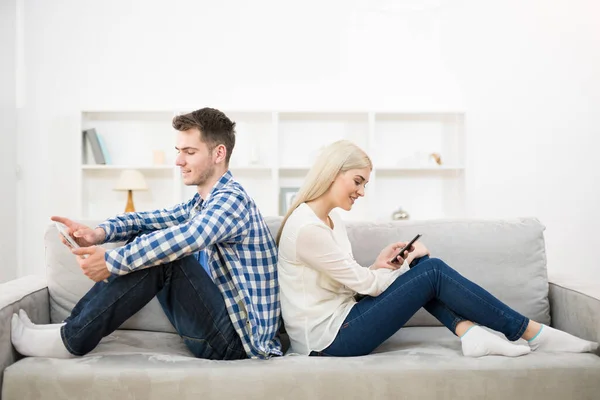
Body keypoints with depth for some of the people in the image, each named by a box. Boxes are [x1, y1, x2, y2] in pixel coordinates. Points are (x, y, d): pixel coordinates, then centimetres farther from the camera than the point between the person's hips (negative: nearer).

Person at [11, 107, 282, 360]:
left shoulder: (231, 199, -16)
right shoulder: (202, 202, 15)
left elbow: (183, 238, -33)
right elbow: (150, 220, 7)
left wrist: (111, 261, -26)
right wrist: (99, 232, -11)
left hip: (238, 339, -9)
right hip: (219, 324, 9)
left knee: (162, 254, -24)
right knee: (146, 243, 6)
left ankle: (73, 341, -12)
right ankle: (73, 329, 5)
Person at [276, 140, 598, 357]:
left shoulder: (332, 222, 11)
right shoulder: (307, 228, -20)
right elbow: (367, 284, -16)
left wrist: (378, 266, -5)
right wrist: (407, 262, 0)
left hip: (337, 325, 9)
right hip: (327, 339, -9)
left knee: (423, 268, 3)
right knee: (433, 271, -12)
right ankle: (534, 335, -3)